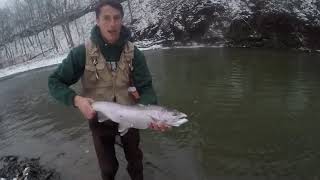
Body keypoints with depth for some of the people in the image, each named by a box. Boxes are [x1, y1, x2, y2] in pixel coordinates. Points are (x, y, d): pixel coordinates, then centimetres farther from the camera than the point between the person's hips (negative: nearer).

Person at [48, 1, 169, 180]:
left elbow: (145, 87, -15)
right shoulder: (82, 53, -18)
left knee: (135, 159, 25)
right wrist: (76, 99, -30)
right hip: (99, 120, -1)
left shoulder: (134, 53, -14)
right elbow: (55, 82, -12)